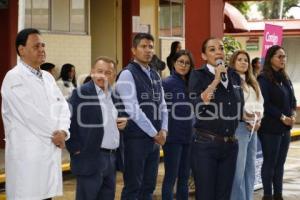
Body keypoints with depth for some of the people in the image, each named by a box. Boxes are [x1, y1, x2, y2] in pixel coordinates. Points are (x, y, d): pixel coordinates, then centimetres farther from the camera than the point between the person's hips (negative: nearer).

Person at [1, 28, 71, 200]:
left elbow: (62, 106, 11)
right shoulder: (14, 78, -10)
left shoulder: (48, 77, 16)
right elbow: (31, 114, -16)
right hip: (27, 156, -7)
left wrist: (63, 131, -8)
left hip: (50, 152, 7)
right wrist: (55, 134, -6)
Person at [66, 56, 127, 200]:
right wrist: (76, 149, -16)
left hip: (112, 157, 7)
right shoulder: (81, 93, -9)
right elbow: (69, 123, -15)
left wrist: (122, 122, 6)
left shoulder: (114, 95, 14)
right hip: (91, 158, -7)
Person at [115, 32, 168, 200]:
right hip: (136, 138, -7)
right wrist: (154, 133, -13)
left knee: (149, 187, 12)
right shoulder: (128, 74, -11)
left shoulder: (155, 75, 14)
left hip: (155, 138, 7)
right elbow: (133, 110, -17)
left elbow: (162, 105, 14)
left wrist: (163, 130, -2)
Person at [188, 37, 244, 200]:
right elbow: (197, 105, -19)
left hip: (230, 145, 5)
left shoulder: (234, 76, 11)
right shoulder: (198, 75, -4)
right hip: (205, 144, -5)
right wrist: (216, 80, -17)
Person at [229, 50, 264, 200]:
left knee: (250, 170, 11)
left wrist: (258, 120, 0)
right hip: (239, 126, -8)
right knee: (238, 170, -8)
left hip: (253, 128, 8)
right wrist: (245, 118, -17)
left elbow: (260, 103, 17)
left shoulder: (253, 83, 20)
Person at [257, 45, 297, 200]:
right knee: (270, 163, -1)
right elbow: (265, 103, -16)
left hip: (285, 127, 7)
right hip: (270, 128, -7)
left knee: (280, 163, 10)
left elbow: (292, 99, 16)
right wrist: (282, 117, -17)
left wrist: (293, 114, -3)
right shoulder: (264, 79, -9)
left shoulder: (285, 79, 14)